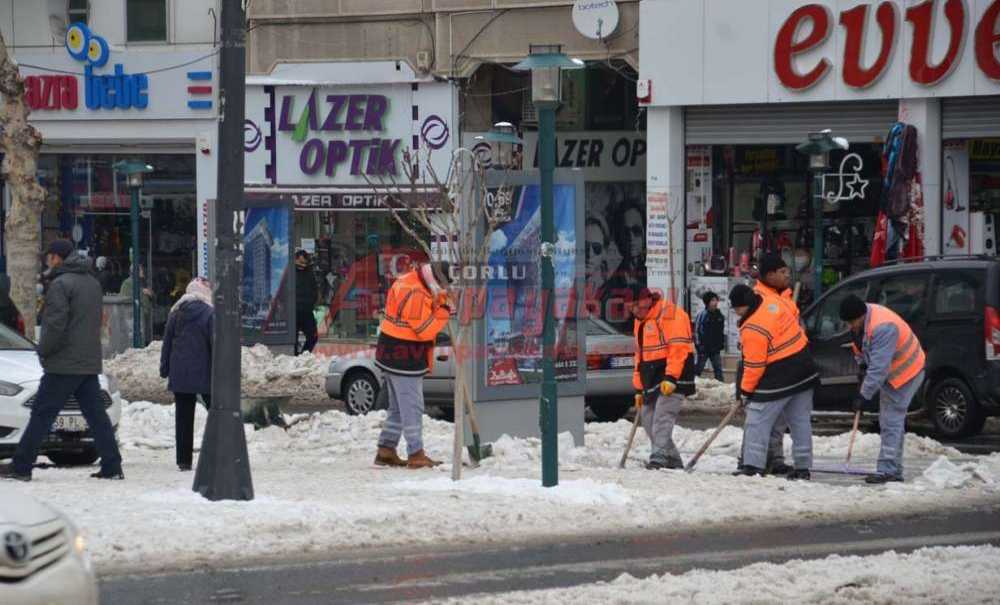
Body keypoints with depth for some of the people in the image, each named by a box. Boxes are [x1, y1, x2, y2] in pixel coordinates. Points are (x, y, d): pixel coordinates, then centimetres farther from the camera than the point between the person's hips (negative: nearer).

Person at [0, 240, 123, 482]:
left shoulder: (60, 284, -13)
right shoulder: (92, 282, 14)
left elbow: (55, 324, -19)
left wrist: (43, 351, -4)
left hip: (64, 364, -8)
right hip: (90, 362, 8)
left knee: (42, 415, -3)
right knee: (96, 415, 8)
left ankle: (21, 466, -1)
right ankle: (112, 466, 4)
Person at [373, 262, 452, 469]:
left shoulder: (411, 281, 9)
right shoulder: (414, 293, -23)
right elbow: (426, 329, -21)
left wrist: (440, 302, -3)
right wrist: (444, 311, -11)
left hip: (393, 356, 11)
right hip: (404, 357, -11)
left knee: (399, 407, 17)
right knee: (412, 407, -5)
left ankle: (386, 451, 22)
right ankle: (416, 455, -1)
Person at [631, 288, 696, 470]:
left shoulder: (669, 314, -11)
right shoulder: (641, 320, 20)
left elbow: (679, 347, -19)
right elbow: (640, 355, 25)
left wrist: (671, 377, -24)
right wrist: (639, 388, 22)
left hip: (672, 380, -9)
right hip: (651, 379, 9)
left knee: (662, 418, -19)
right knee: (649, 420, 6)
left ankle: (659, 458, -25)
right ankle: (673, 460, 13)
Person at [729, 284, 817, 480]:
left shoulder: (752, 330, -21)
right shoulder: (772, 304, 3)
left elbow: (754, 365, -17)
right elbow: (796, 325, 19)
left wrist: (746, 389, -4)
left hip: (778, 379, -9)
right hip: (805, 372, 9)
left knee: (757, 421, -3)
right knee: (801, 421, 13)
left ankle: (753, 466, -7)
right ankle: (803, 468, 16)